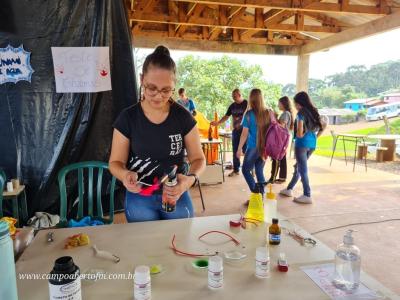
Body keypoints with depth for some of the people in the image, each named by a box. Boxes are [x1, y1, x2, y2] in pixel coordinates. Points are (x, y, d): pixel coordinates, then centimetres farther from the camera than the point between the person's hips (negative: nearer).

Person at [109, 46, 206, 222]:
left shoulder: (183, 117, -9)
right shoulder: (127, 118, -9)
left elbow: (198, 158, -3)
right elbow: (116, 162, -3)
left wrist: (191, 179, -25)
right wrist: (125, 175, -26)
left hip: (177, 197, 1)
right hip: (139, 199, 0)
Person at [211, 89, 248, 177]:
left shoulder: (246, 104, -6)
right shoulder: (232, 106, 10)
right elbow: (226, 116, 14)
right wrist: (218, 123, 2)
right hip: (235, 131, 5)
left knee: (246, 150, -4)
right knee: (235, 151, 8)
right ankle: (236, 170, 18)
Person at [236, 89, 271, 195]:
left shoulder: (249, 114, -10)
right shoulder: (268, 113, 3)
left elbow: (245, 133, -9)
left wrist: (239, 149, -1)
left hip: (253, 147, -4)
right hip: (265, 147, 5)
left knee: (246, 170, 12)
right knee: (260, 171, 15)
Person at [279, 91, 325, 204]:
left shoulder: (301, 113, -10)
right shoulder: (314, 112, 13)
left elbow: (300, 133, -17)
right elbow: (323, 126, 15)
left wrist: (299, 135, 4)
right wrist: (315, 136, 14)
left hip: (302, 143, -8)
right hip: (312, 143, 8)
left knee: (302, 170, -1)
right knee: (298, 167, 18)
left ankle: (307, 196, 2)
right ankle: (289, 189, 29)